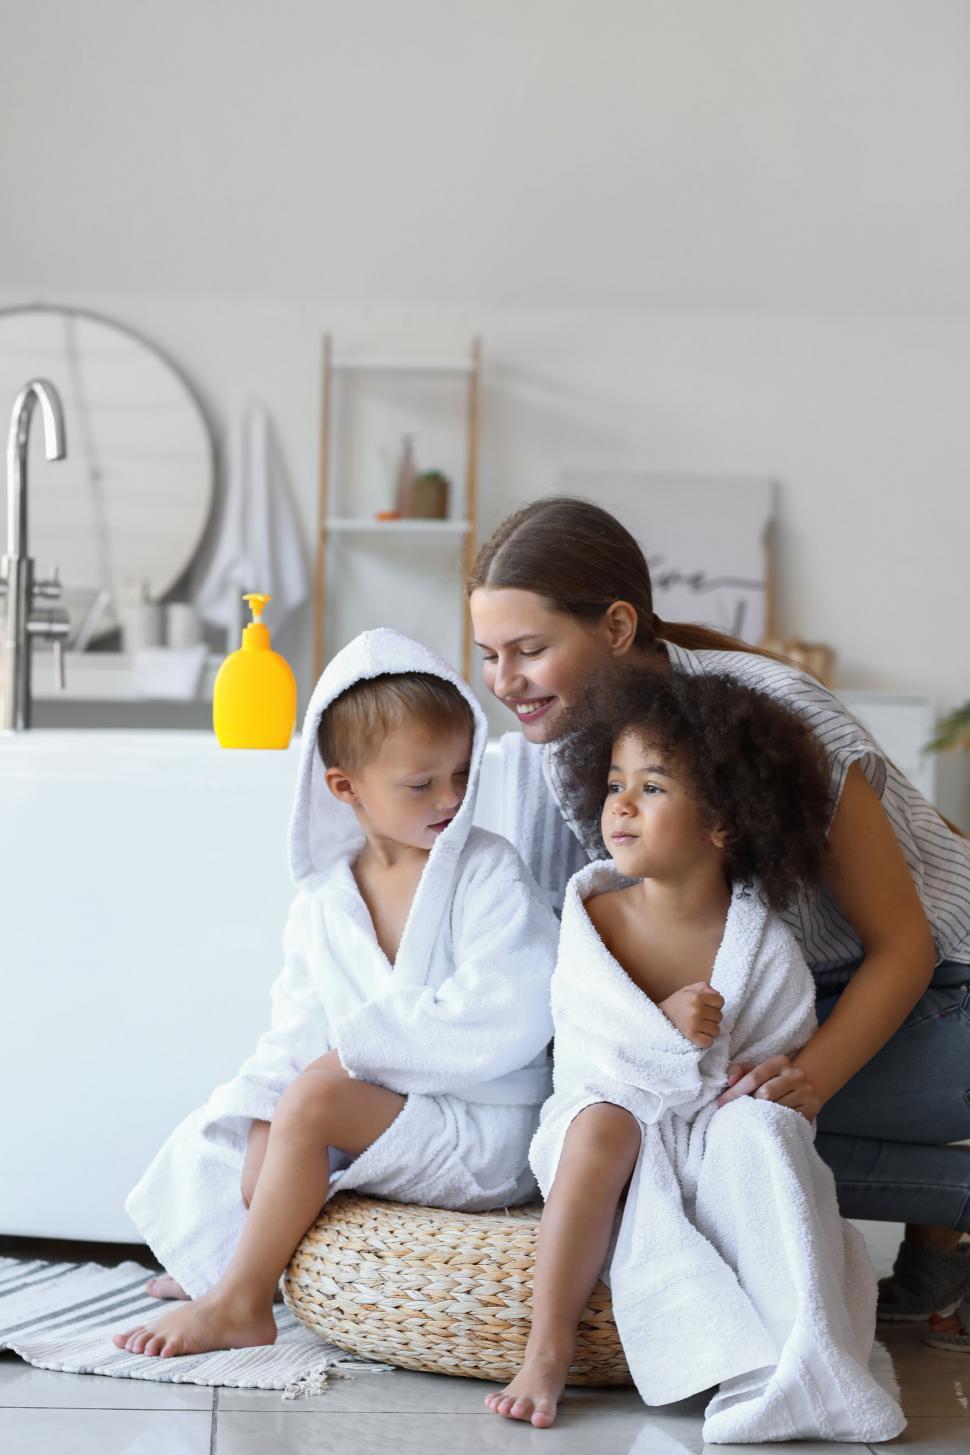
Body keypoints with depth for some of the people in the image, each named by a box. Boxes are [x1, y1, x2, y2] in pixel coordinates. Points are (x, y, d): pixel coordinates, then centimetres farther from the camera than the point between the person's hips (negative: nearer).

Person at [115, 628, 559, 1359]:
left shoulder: (490, 872, -10)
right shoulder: (322, 902, 6)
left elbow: (508, 1017, -21)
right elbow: (297, 1031, 6)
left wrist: (356, 1042, -19)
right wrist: (263, 1134, -10)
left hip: (481, 1128, -7)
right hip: (379, 1116, 7)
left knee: (314, 1095, -25)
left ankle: (238, 1304, -16)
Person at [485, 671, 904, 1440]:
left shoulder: (765, 947, -6)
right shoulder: (592, 917, -4)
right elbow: (585, 1056, -10)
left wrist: (790, 1091, -20)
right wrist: (664, 1031, -25)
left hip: (716, 1147, 0)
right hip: (616, 1143, 0)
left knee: (759, 1122, -31)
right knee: (605, 1122, -32)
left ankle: (810, 1352, -38)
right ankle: (549, 1348, -31)